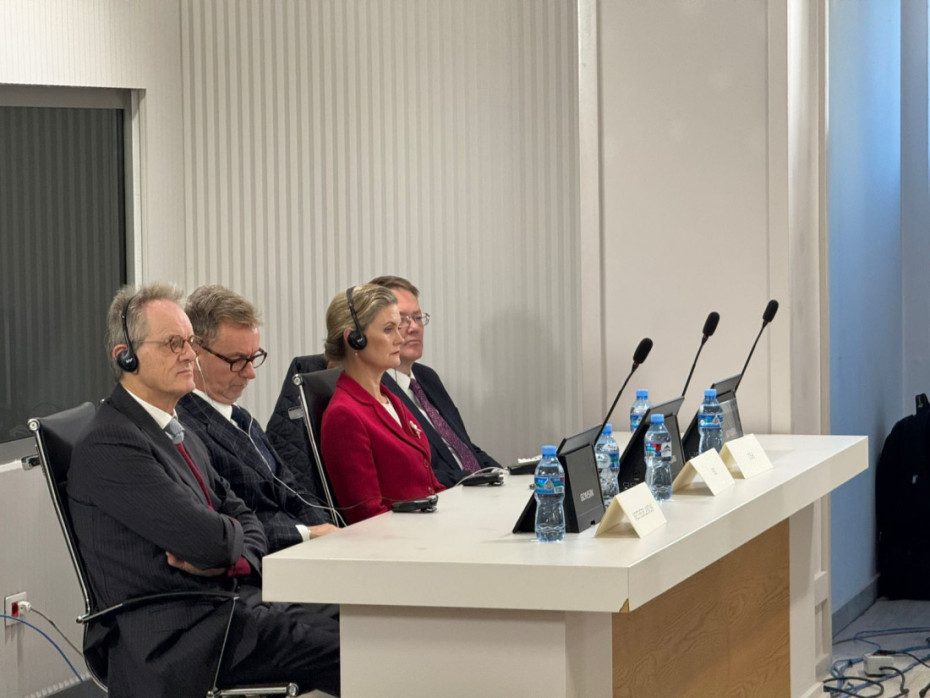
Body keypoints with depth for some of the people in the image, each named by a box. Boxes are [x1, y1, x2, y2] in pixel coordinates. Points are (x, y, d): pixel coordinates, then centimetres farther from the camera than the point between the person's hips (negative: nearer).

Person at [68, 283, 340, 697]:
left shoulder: (182, 437, 20)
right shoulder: (108, 445, -13)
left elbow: (246, 520, 19)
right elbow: (208, 538, -21)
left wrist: (236, 559, -4)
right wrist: (232, 538, 3)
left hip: (236, 607, 9)